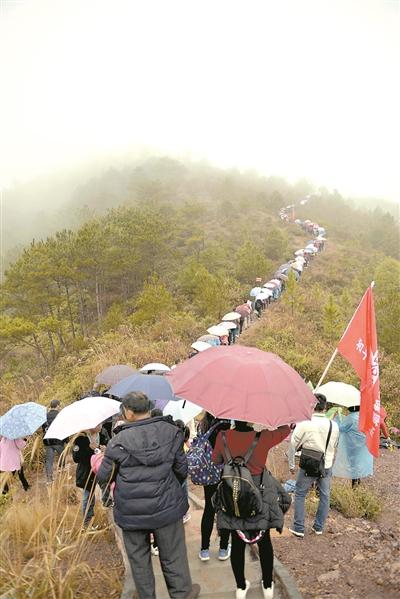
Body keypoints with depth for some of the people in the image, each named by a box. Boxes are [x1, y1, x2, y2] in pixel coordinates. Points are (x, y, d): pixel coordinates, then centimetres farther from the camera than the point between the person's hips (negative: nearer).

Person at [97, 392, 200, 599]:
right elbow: (182, 469, 0)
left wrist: (99, 460, 17)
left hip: (131, 512, 0)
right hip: (166, 507, 1)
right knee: (172, 556, 18)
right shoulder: (170, 432, -8)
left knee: (138, 559, 20)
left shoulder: (118, 442, -14)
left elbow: (104, 477, -4)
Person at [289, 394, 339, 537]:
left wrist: (291, 465, 3)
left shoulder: (304, 424, -15)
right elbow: (335, 447, 9)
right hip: (327, 466, 4)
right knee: (325, 496, 19)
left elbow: (293, 444, -9)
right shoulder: (334, 425, -2)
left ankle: (298, 528, 17)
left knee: (300, 495, 12)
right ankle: (318, 527, 30)